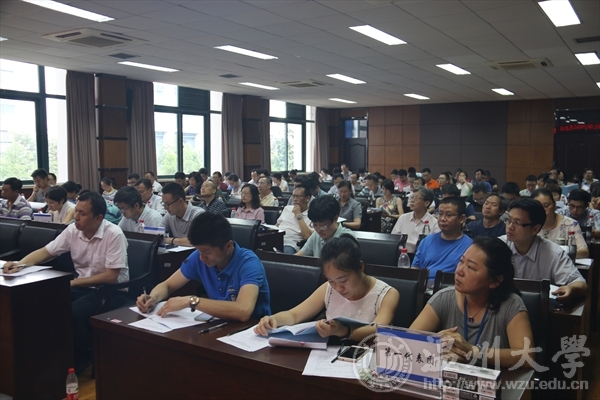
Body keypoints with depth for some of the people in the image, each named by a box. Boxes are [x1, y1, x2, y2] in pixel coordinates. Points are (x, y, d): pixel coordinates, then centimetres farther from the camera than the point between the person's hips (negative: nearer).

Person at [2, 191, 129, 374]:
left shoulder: (113, 234, -21)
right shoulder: (72, 230, -3)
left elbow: (111, 277, -22)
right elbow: (45, 252, 3)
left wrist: (73, 283, -21)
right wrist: (19, 264, -15)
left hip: (110, 290, -6)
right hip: (82, 286, 7)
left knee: (74, 312, -30)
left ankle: (82, 359, -4)